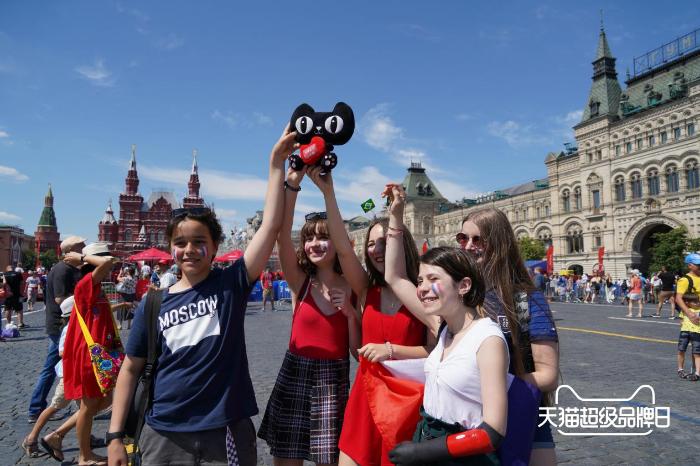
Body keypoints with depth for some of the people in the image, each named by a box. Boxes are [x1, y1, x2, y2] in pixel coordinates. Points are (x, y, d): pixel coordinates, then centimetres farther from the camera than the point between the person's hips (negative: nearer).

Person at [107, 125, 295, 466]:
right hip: (164, 437, 2)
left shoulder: (232, 284, -7)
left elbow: (270, 226, -17)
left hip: (226, 434, -1)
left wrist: (277, 162, -21)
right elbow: (130, 369, 7)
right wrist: (115, 435, 4)